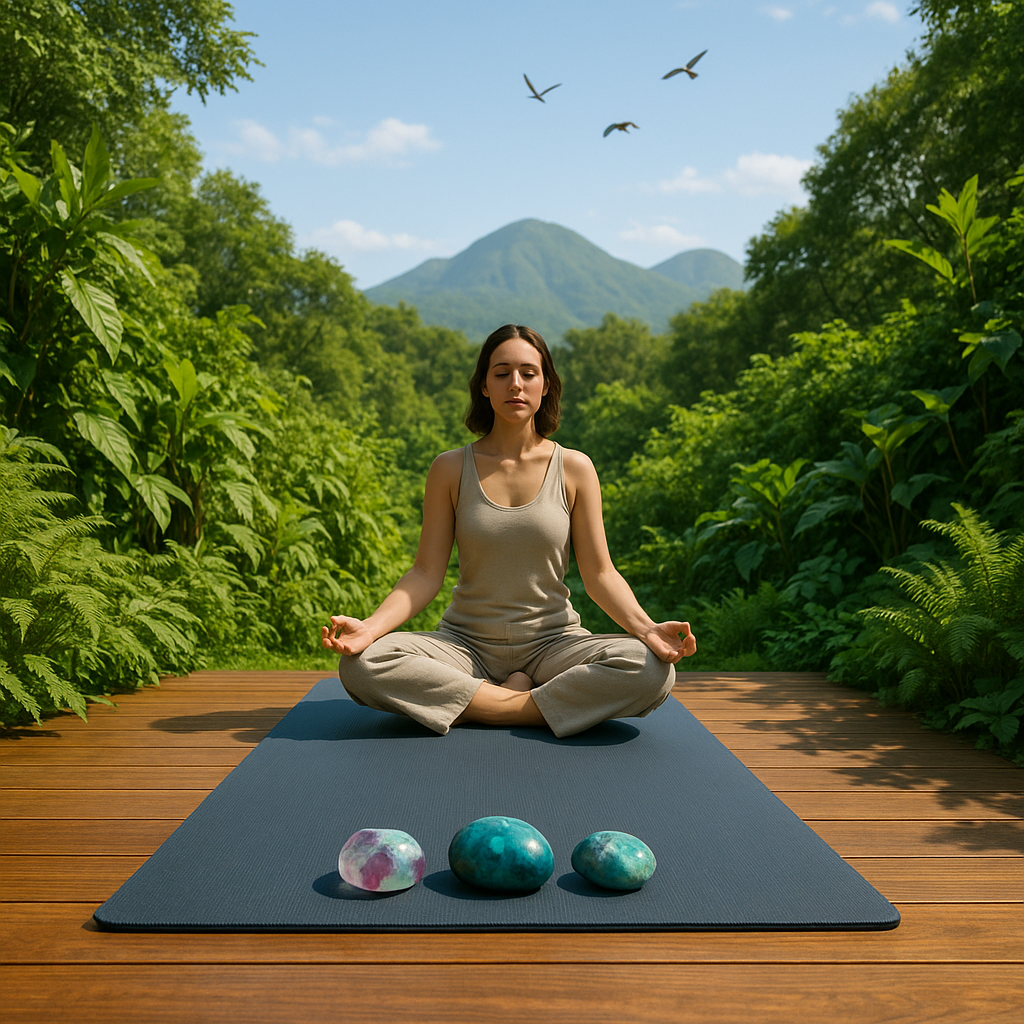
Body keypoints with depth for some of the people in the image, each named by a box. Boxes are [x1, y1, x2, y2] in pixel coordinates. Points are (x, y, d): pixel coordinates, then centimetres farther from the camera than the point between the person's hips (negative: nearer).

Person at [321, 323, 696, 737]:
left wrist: (646, 627, -20)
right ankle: (520, 698, -16)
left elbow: (599, 574, -1)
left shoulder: (575, 469, 0)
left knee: (651, 670, -29)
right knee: (360, 665, -28)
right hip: (467, 641, 1)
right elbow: (426, 572, -2)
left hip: (552, 641, 0)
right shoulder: (450, 469, 0)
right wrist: (372, 625, -19)